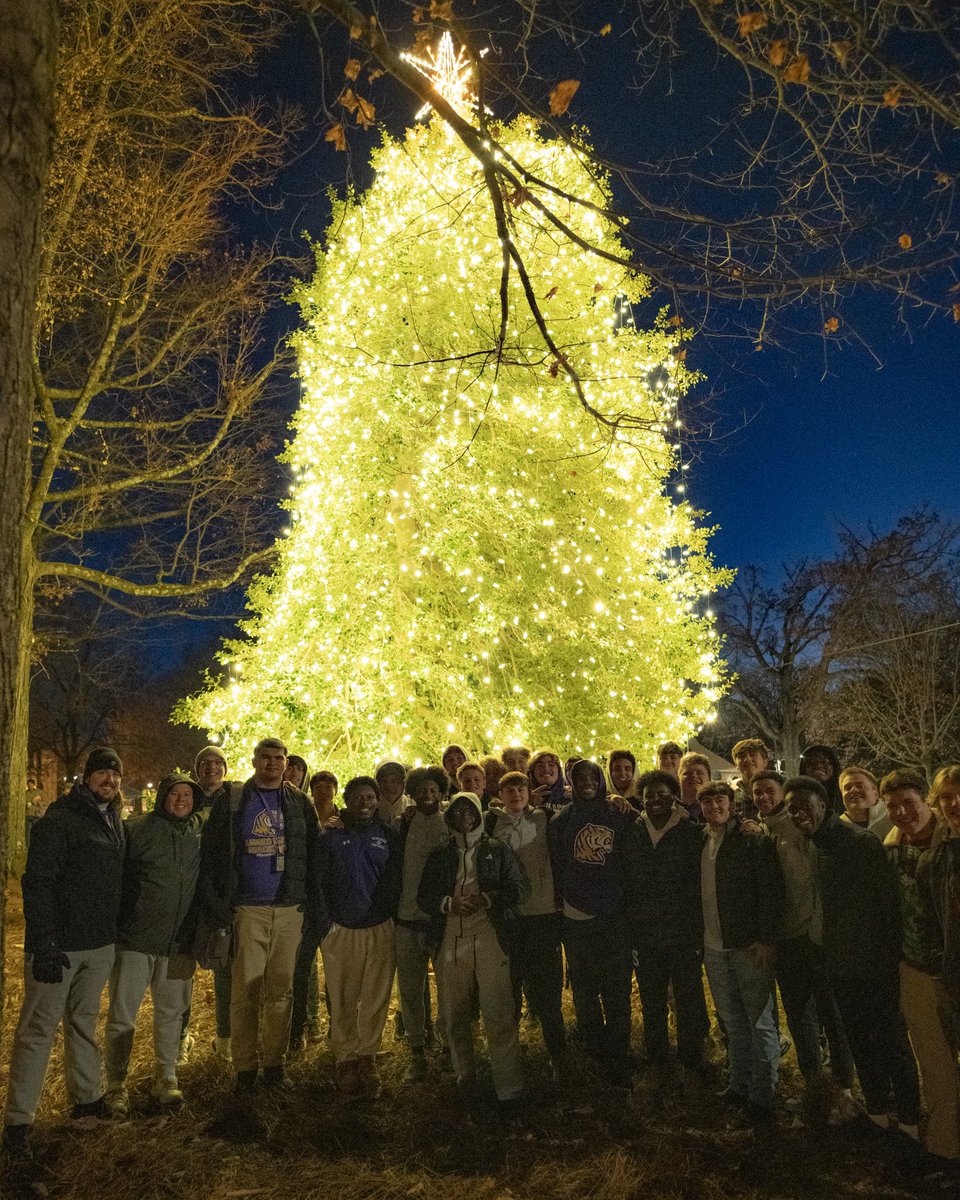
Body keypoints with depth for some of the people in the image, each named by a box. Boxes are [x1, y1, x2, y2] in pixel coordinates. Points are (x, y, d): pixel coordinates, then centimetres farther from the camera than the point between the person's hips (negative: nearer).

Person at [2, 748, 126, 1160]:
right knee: (39, 1029, 0)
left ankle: (86, 1096, 32)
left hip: (100, 945, 7)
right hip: (59, 946, -7)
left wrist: (118, 931, 17)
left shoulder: (116, 822, 10)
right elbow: (36, 884, -18)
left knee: (84, 1022, 19)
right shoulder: (59, 820, -14)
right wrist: (44, 945, -22)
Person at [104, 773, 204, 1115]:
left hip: (180, 944, 4)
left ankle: (166, 1078, 28)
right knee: (122, 1016, 4)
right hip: (135, 940, -4)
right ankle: (116, 1086, 18)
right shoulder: (136, 830, -7)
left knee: (171, 1012, 14)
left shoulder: (199, 833, 6)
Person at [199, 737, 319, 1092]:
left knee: (281, 990, 8)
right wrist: (215, 904, -6)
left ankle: (275, 1061, 20)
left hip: (289, 908, 2)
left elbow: (313, 853, 10)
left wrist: (311, 901, 1)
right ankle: (245, 1066, 13)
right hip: (248, 909, -2)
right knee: (246, 990, 1)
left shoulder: (300, 804, 9)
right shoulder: (231, 801, 3)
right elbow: (210, 853, 1)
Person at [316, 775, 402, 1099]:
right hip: (340, 930, -1)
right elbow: (319, 883, 2)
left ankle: (366, 1057, 15)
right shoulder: (330, 837, 3)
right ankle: (345, 1061, 13)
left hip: (380, 929, 1)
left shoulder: (388, 835, 6)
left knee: (375, 1000, 2)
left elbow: (396, 880, 10)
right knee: (342, 1001, 3)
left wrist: (393, 917, 4)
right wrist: (324, 925, -5)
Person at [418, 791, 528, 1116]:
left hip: (488, 935, -2)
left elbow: (519, 888, 6)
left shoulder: (496, 850, 13)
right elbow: (423, 895, 12)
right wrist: (448, 903, -8)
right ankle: (466, 1082, 19)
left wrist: (487, 898, -11)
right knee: (454, 1014, 2)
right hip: (450, 939, 2)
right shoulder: (439, 855, 18)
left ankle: (509, 1091, -5)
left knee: (498, 1014, -10)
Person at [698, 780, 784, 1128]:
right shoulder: (700, 843, 7)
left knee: (760, 1021, 3)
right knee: (732, 1021, 15)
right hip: (713, 947, 5)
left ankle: (762, 1096, 14)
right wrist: (698, 936, 8)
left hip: (749, 945, -5)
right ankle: (740, 1085, 28)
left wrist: (765, 938, -16)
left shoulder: (754, 841, -9)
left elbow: (771, 891, -12)